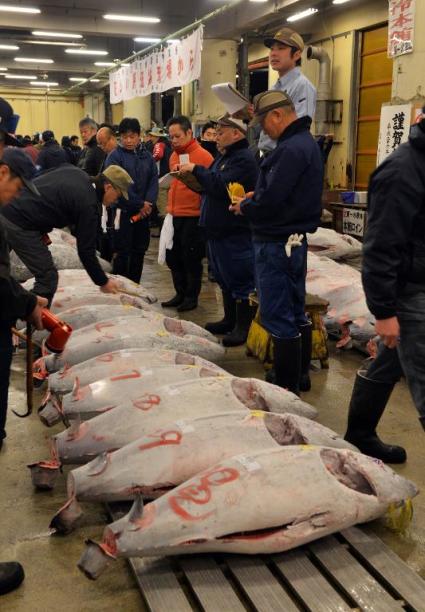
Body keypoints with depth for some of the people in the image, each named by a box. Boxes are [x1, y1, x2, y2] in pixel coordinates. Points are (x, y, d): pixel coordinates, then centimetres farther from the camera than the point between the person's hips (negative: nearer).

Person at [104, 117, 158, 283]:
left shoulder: (147, 156, 9)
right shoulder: (115, 156, -6)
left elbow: (154, 180, 4)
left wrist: (149, 202, -13)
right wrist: (139, 204, -16)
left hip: (143, 212, 5)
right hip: (123, 211, -5)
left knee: (139, 251, 11)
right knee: (122, 253, -1)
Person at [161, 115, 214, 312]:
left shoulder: (202, 155, -10)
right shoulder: (174, 156, 12)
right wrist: (170, 206, 18)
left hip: (194, 216, -7)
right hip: (175, 215, 7)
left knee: (191, 259, 3)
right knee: (172, 257, 13)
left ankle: (192, 297, 17)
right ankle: (181, 294, 27)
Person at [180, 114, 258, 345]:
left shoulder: (244, 159, -15)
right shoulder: (223, 157, 17)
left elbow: (222, 186, -27)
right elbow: (209, 186, 22)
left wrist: (196, 169, -17)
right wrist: (192, 176, 4)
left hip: (236, 232, -10)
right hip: (218, 229, 11)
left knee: (240, 281, -2)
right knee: (224, 278, 18)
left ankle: (244, 326, 6)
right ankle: (229, 320, 30)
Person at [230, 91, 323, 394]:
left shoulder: (291, 149, -20)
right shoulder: (306, 142, 14)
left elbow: (269, 202, -24)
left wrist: (244, 206, -5)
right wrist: (256, 196, 8)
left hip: (276, 243, -11)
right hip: (296, 239, 11)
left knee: (278, 318, -4)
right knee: (296, 312, 18)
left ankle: (287, 388, 5)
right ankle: (301, 375, 30)